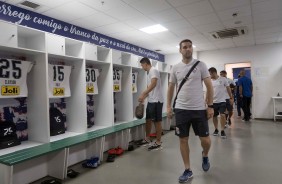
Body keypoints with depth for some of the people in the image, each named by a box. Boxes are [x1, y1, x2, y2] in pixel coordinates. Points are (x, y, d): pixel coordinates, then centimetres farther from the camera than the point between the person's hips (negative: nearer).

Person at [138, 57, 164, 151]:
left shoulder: (153, 70, -13)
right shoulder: (149, 72, 18)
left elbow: (154, 84, -29)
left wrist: (143, 94, -35)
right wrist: (144, 97, 21)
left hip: (156, 101, -10)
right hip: (150, 100, 10)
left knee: (157, 121, -1)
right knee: (148, 119, 16)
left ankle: (158, 143, 10)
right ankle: (147, 139, 30)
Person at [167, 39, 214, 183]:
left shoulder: (200, 65, -1)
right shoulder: (175, 68, 6)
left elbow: (209, 86, -2)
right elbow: (171, 88, 10)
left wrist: (210, 106, -7)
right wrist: (168, 106, 5)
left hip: (199, 109, -2)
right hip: (181, 109, 2)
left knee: (205, 140, 2)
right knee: (183, 140, 6)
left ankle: (205, 155, 39)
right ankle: (188, 170, 22)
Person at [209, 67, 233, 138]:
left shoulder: (223, 79, -5)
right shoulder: (210, 81, 2)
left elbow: (228, 89, 1)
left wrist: (231, 98, 1)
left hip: (222, 101, -3)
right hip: (213, 102, 3)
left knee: (222, 115, -14)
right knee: (214, 116, 9)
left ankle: (222, 131, 0)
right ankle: (216, 129, 27)